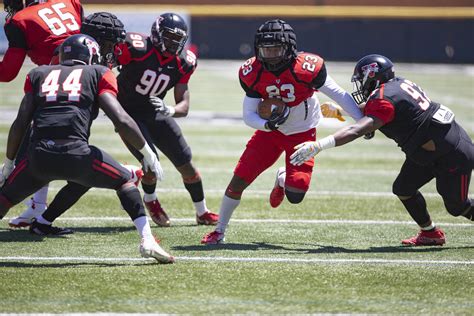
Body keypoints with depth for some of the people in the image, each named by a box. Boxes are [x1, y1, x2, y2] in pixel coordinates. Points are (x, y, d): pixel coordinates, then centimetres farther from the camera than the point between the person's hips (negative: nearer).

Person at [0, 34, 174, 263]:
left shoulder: (39, 74, 25)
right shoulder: (97, 74, 17)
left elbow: (21, 123, 18)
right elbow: (121, 120, 5)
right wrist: (148, 154, 14)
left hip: (38, 156, 2)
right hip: (76, 154, -2)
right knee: (124, 181, 21)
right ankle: (147, 240, 8)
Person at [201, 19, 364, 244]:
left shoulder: (306, 68, -28)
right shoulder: (254, 73, -17)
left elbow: (338, 95, -17)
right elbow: (248, 116, -13)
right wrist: (268, 124, -34)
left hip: (302, 134, -2)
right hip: (270, 131, 2)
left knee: (295, 197, -9)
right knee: (238, 180, -6)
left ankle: (283, 179, 29)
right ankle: (219, 231, 13)